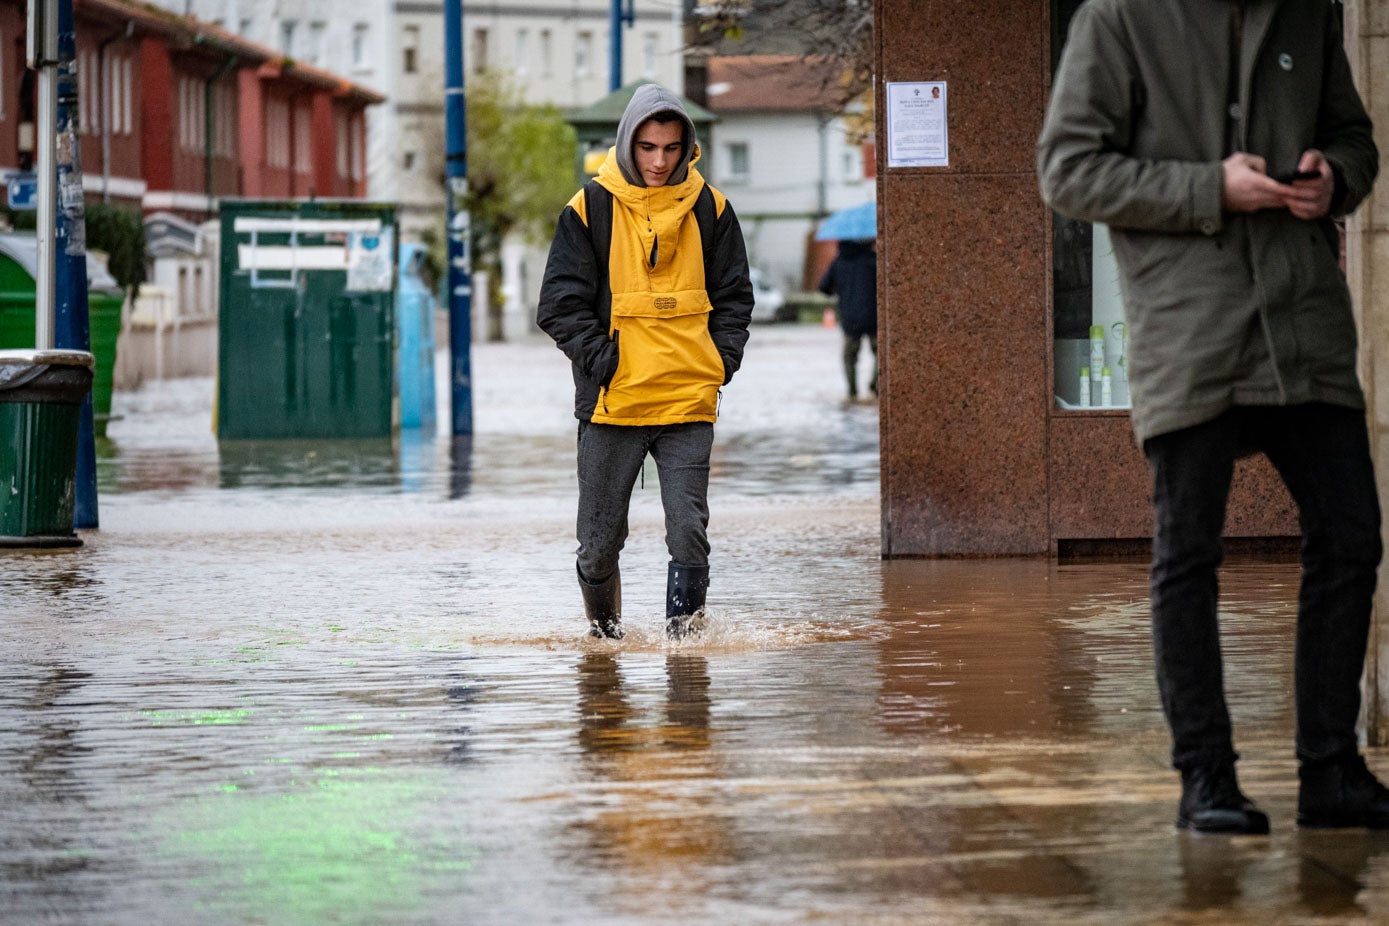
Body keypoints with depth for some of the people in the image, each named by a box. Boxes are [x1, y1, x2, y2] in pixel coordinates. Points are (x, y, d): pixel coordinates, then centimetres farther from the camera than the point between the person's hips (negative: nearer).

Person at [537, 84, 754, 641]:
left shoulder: (708, 208, 6)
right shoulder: (591, 208, -1)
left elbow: (734, 297, 13)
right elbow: (560, 303, -1)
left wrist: (720, 363, 1)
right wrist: (600, 358, -10)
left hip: (689, 402, 1)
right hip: (611, 402, -1)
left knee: (689, 529, -10)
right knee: (600, 538, 6)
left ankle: (684, 629, 0)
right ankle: (603, 627, 28)